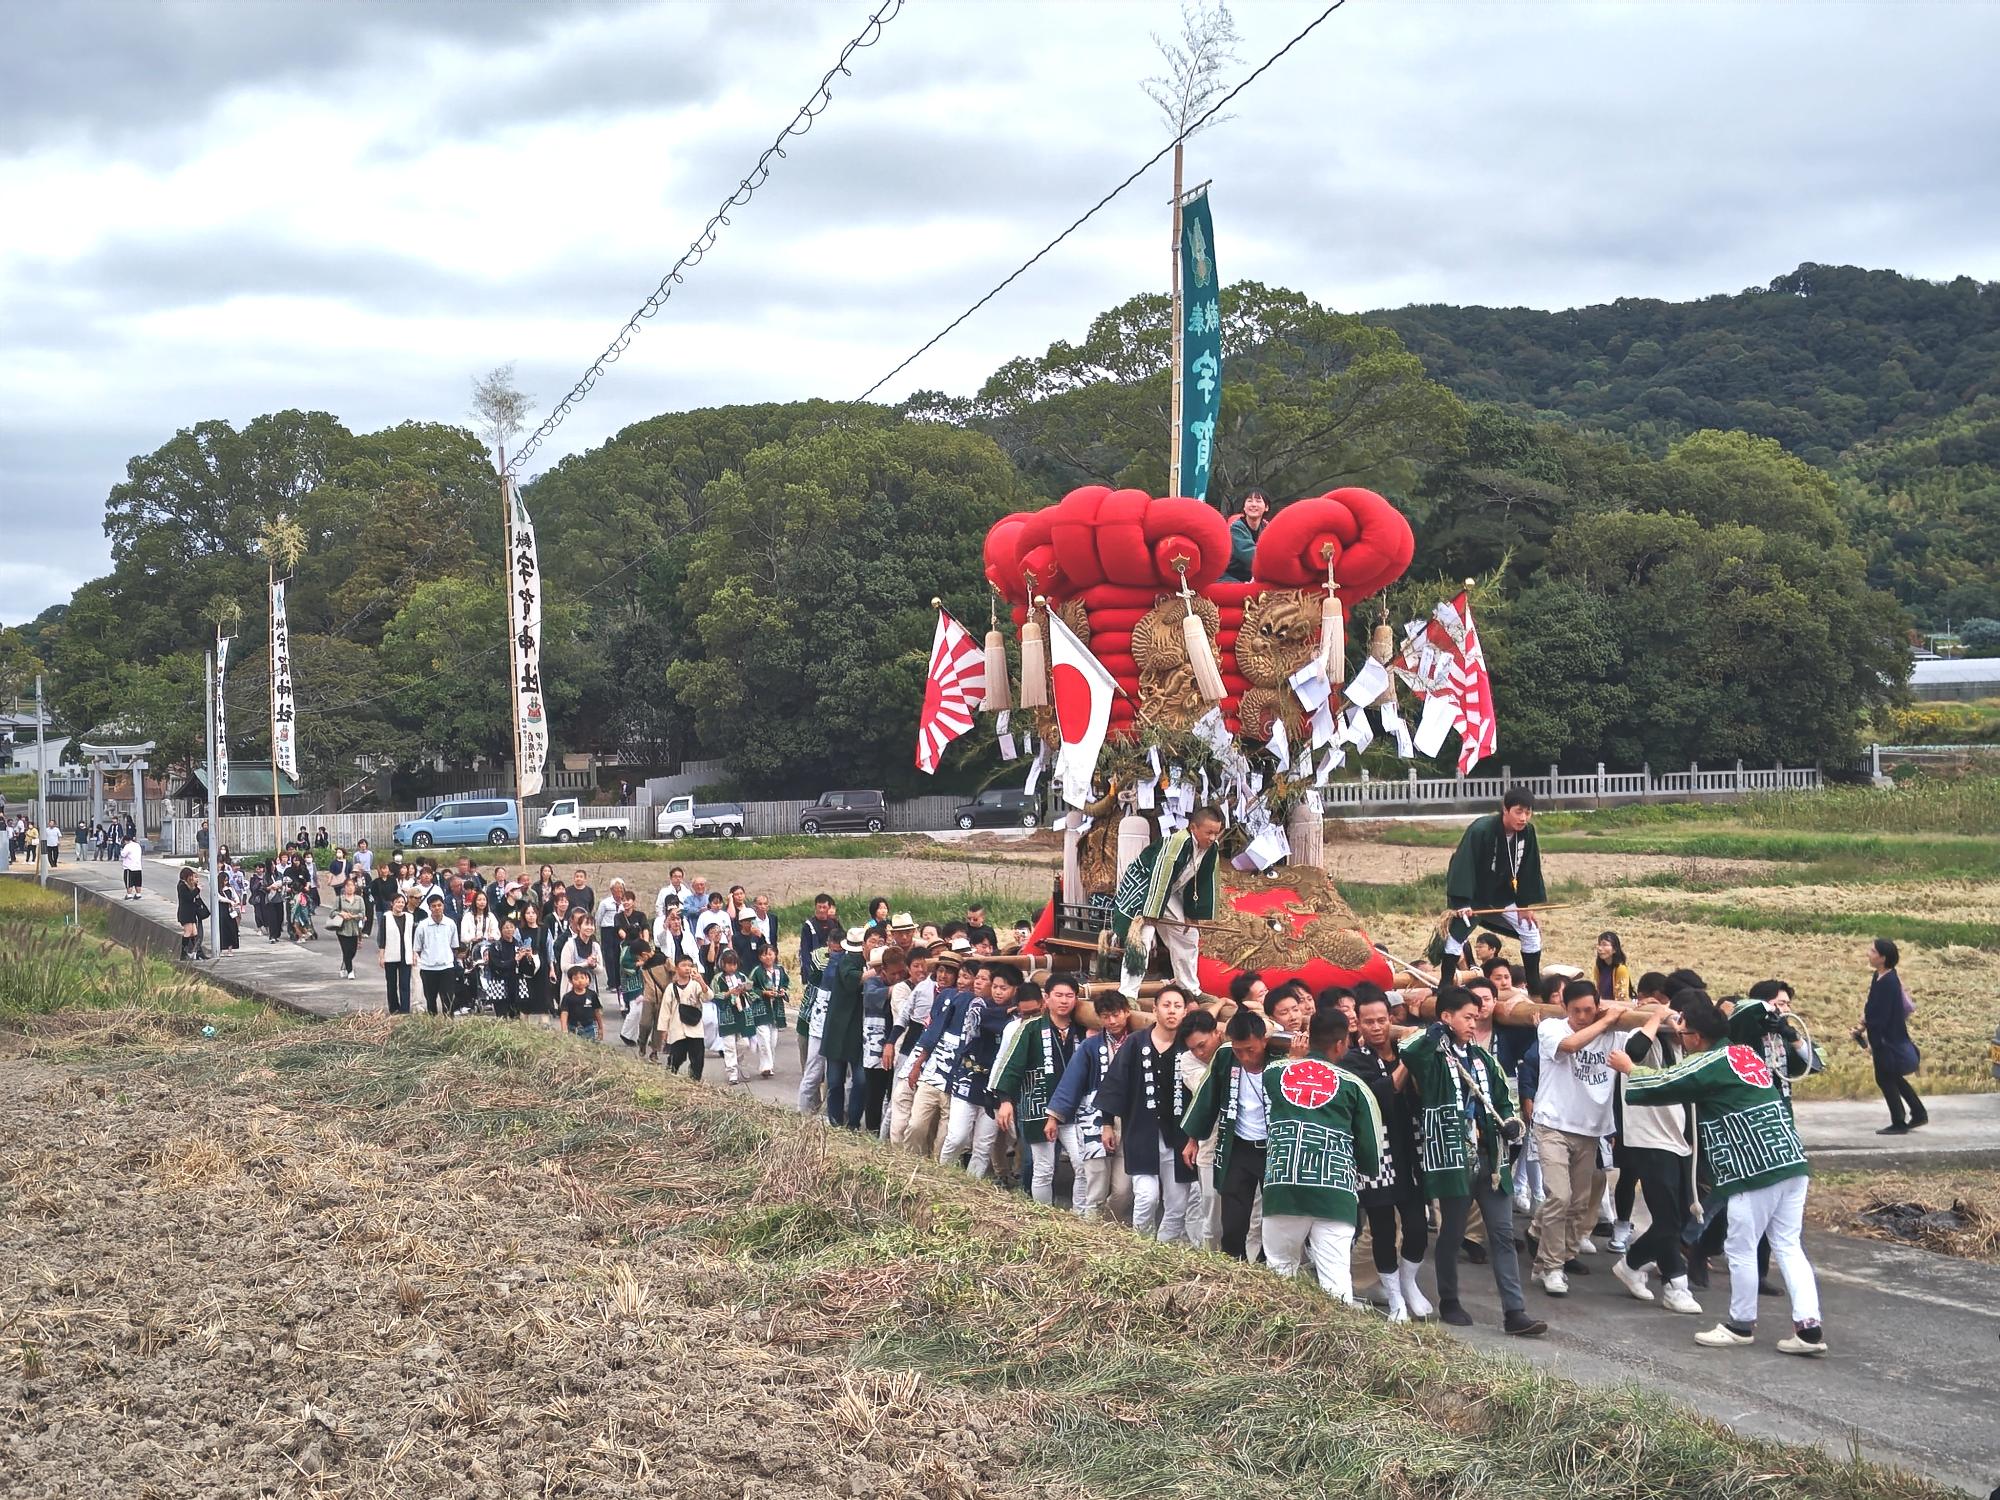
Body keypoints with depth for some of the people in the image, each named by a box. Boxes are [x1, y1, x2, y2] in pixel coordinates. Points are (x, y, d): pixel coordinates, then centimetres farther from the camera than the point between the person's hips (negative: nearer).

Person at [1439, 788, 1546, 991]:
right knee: (1456, 935, -13)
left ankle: (1535, 986, 15)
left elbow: (1528, 871, -2)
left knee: (1531, 932, 4)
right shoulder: (1480, 830, -30)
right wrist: (1461, 902, -39)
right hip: (1472, 895, -6)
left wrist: (1527, 904, -3)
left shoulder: (1527, 833, -12)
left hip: (1501, 896, 6)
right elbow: (1463, 866, -33)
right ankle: (1444, 987, -5)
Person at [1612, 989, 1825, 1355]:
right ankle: (1809, 1327, 1)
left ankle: (1741, 1325, 17)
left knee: (1742, 1248, 6)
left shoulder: (1709, 1064, -9)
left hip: (1754, 1171, -8)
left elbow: (1661, 1085, 2)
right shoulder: (1745, 1052, 16)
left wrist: (1628, 1068, 20)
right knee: (1788, 1245, 9)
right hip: (1791, 1160, 8)